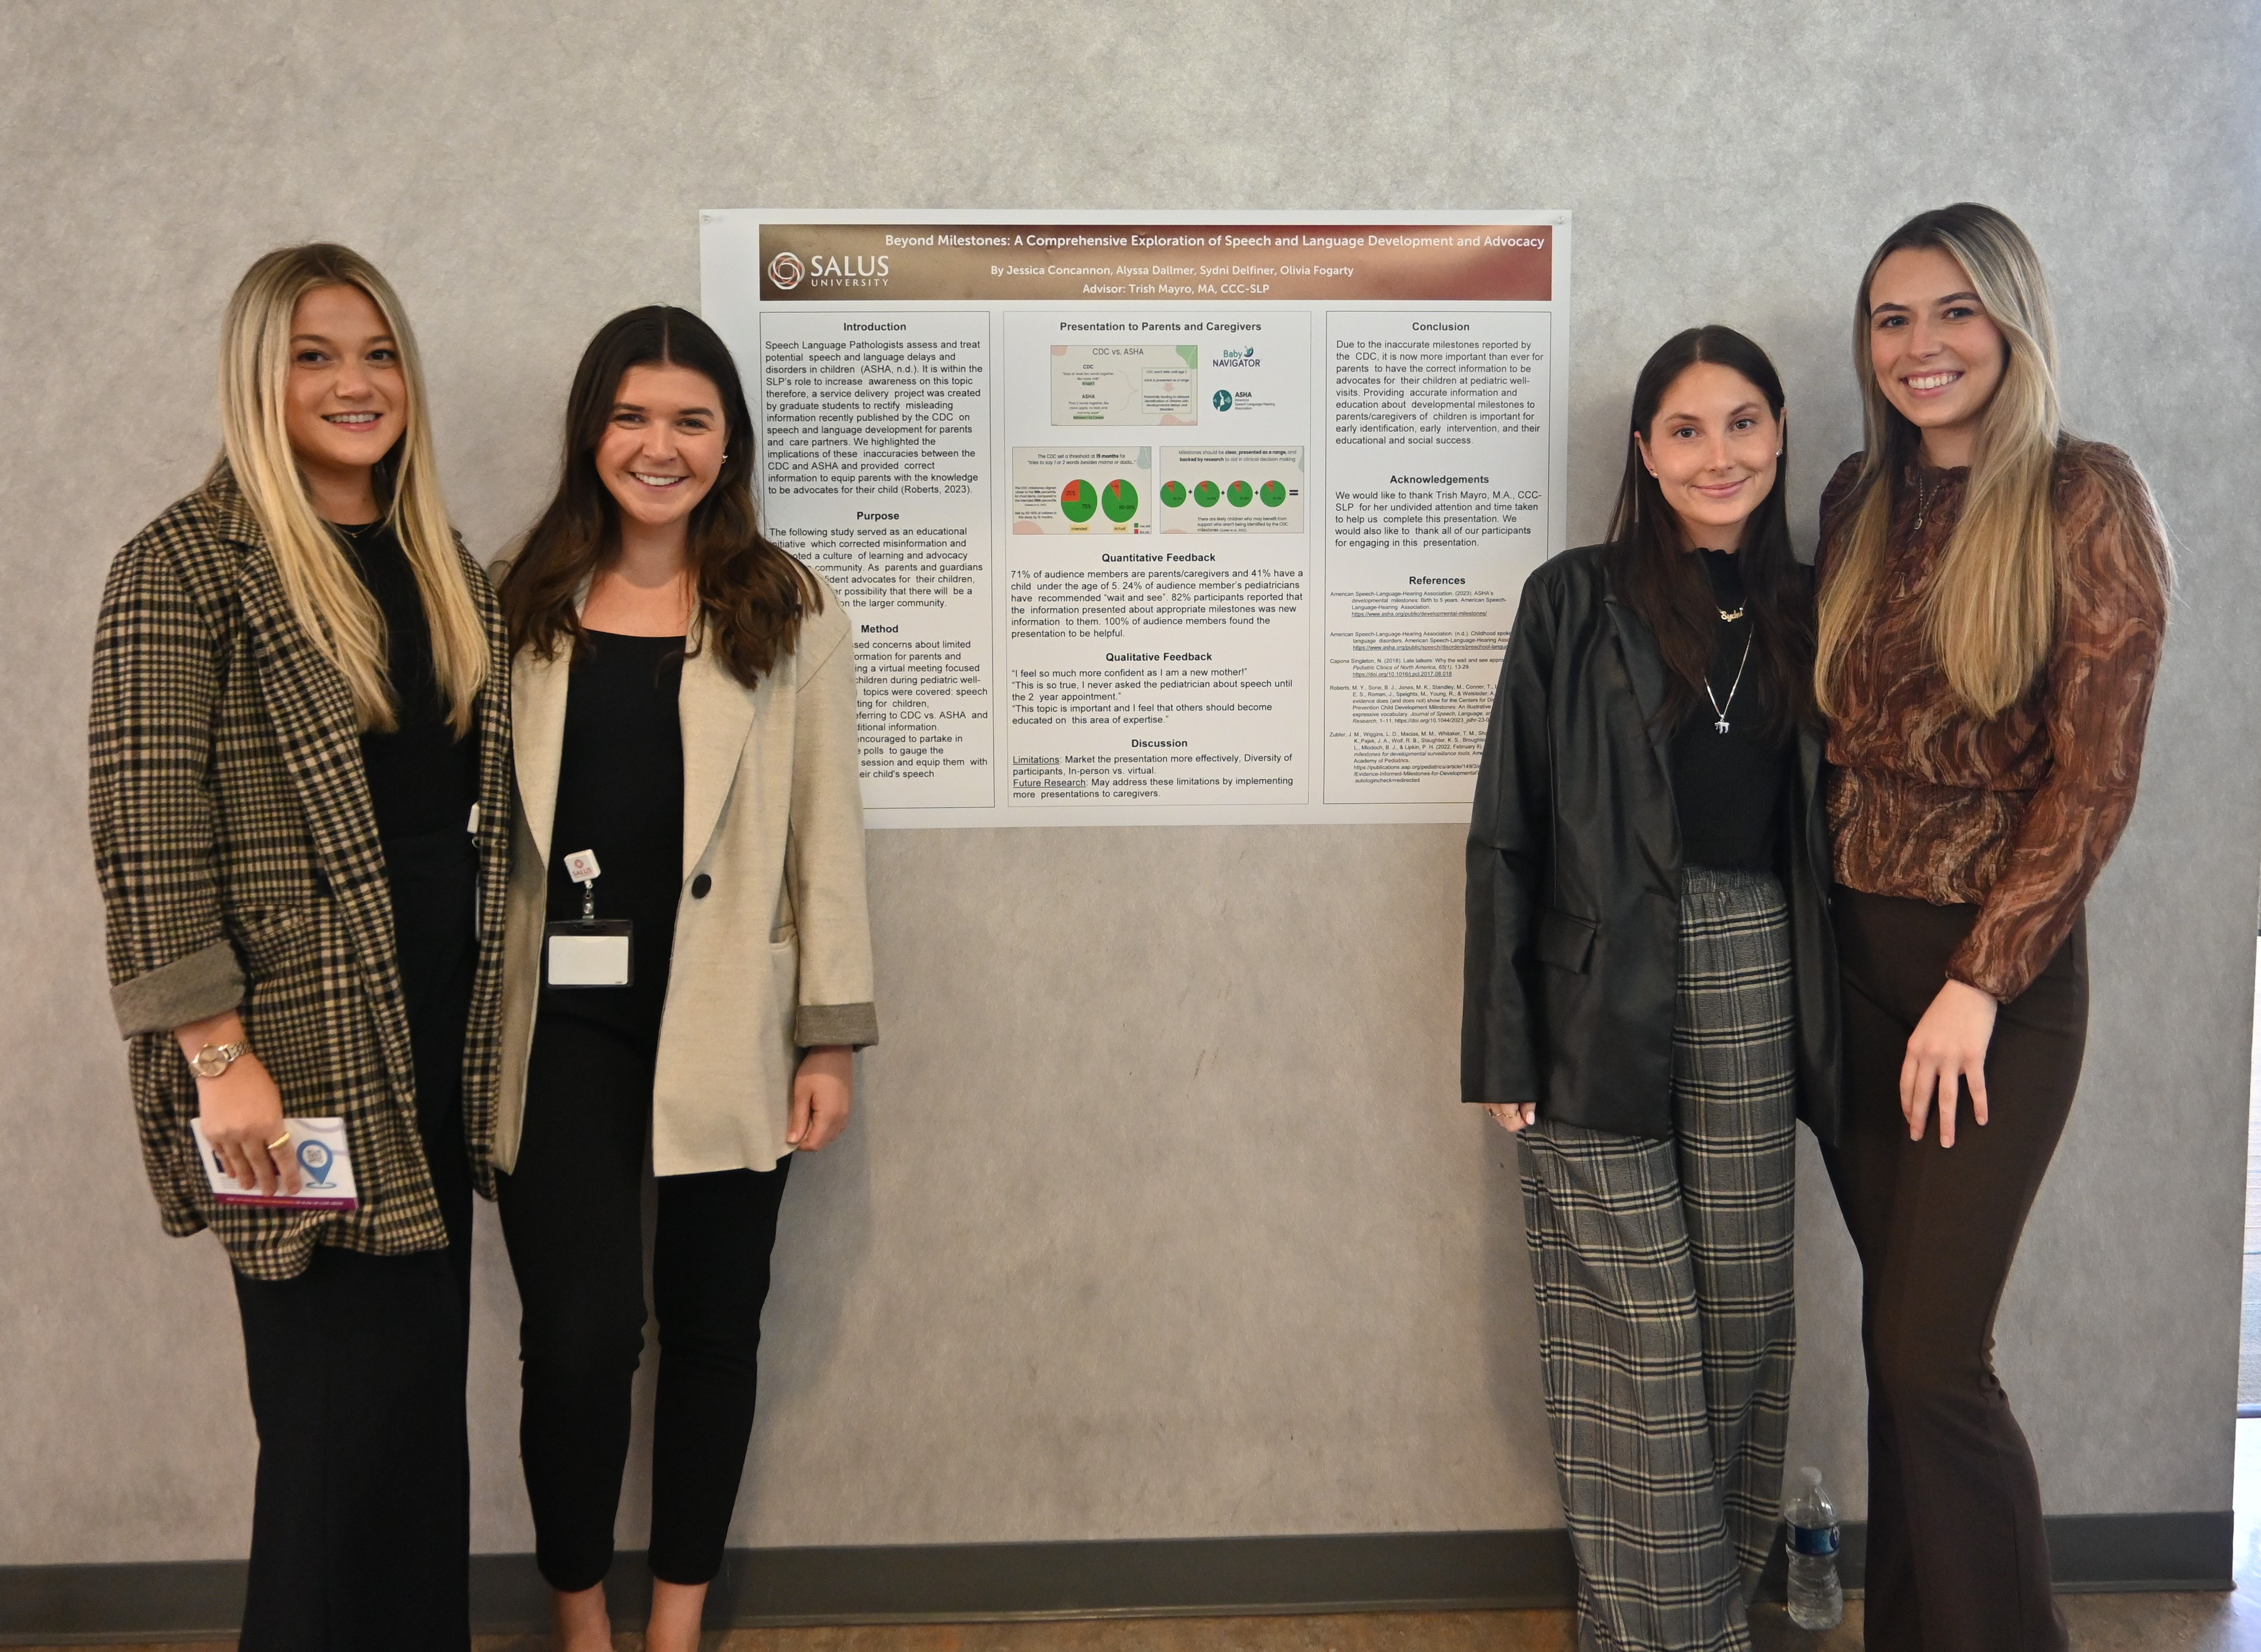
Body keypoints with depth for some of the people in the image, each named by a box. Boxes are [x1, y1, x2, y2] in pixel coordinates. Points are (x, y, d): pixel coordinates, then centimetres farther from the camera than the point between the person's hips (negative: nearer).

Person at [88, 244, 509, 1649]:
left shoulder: (445, 565, 14)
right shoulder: (190, 561, -6)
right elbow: (148, 831, -11)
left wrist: (486, 1027, 12)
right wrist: (219, 1056, -16)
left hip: (438, 1050, 6)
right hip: (301, 1061, -6)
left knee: (424, 1393, 12)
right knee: (346, 1404, -2)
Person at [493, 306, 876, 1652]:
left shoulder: (789, 616, 1)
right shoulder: (525, 606, 4)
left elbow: (826, 833, 0)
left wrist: (832, 1036, -3)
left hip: (725, 1027, 0)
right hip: (564, 1025, 0)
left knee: (712, 1330, 10)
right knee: (579, 1338, -1)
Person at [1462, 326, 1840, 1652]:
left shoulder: (1804, 614, 10)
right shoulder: (1576, 605, -2)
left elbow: (1821, 833, 13)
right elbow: (1509, 836, -3)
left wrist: (1825, 1030, 8)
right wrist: (1505, 1049, -7)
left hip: (1757, 995, 4)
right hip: (1609, 1009, -4)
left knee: (1743, 1323, 11)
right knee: (1641, 1337, 1)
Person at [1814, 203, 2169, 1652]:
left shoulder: (2087, 502, -8)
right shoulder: (1861, 502, 9)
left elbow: (2093, 778, -11)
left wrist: (1980, 983, -14)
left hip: (1999, 972, -5)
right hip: (1850, 955, 5)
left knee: (1931, 1352, -5)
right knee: (1899, 1336, 12)